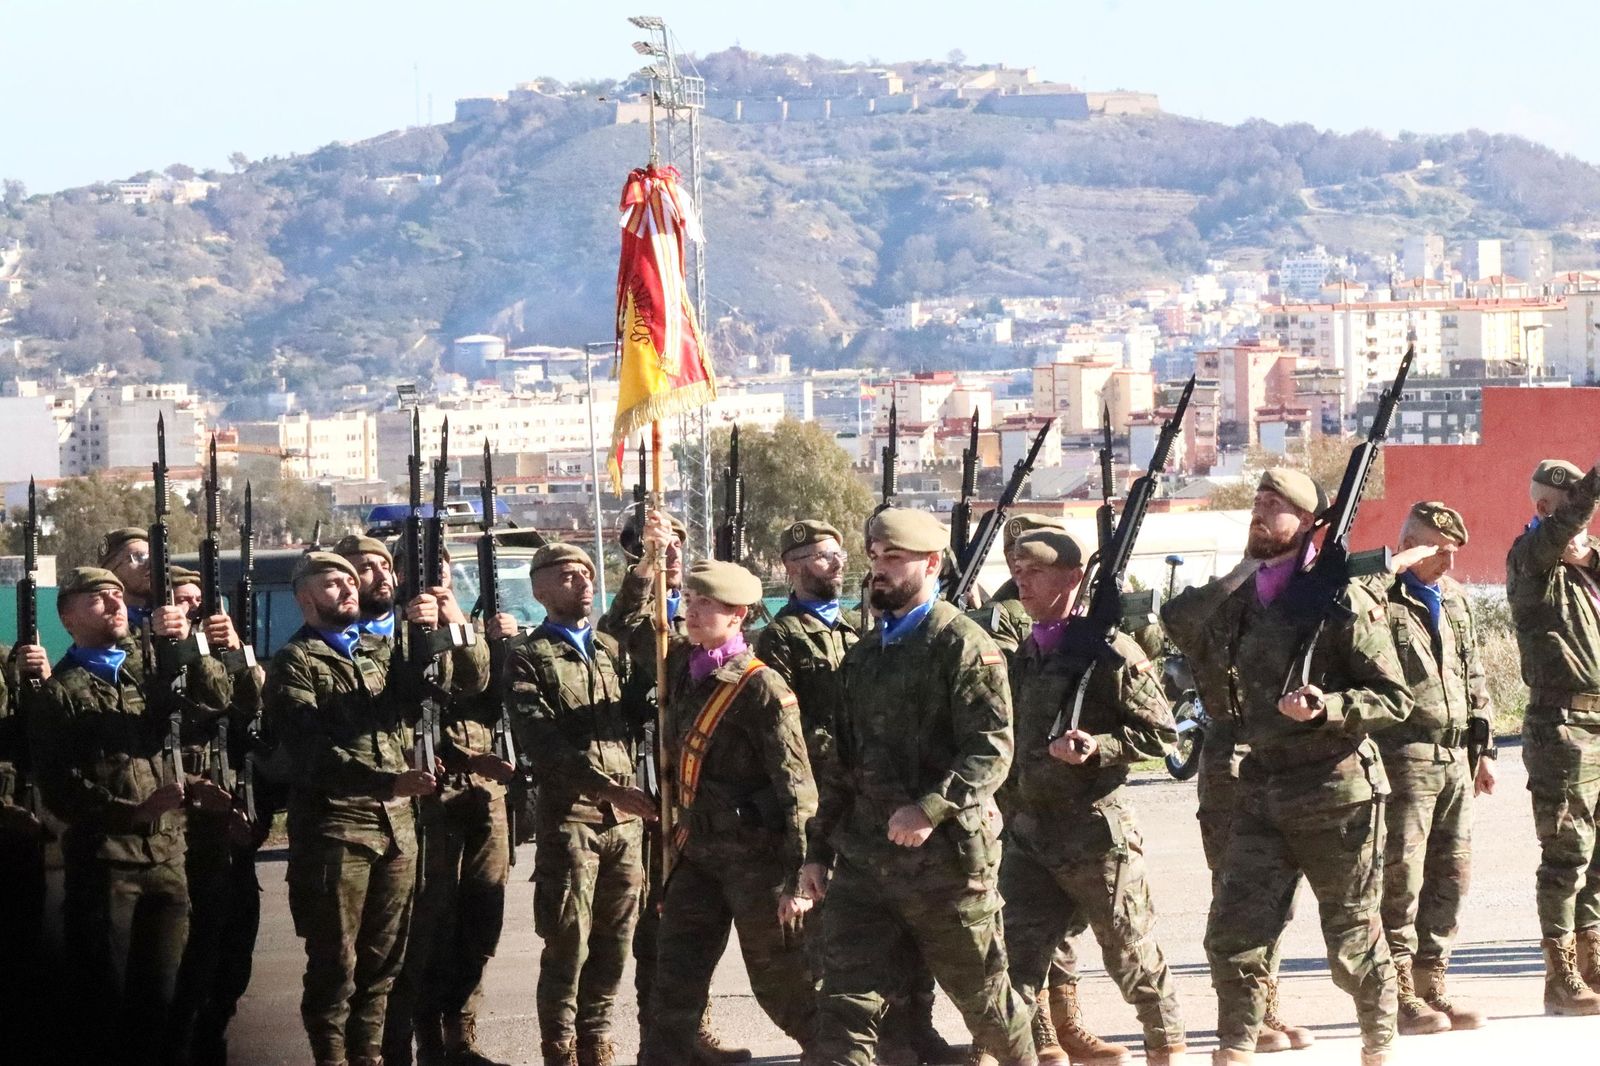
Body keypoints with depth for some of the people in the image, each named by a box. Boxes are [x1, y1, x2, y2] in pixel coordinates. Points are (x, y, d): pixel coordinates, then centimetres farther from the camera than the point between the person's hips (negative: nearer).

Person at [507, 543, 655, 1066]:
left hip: (626, 816, 5)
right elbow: (540, 742, -12)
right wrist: (605, 786, -20)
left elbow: (640, 712, 11)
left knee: (614, 943, 8)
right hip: (569, 816, -5)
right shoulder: (529, 658, -1)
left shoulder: (611, 649, 18)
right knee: (568, 944, -3)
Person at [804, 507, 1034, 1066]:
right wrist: (818, 850, 16)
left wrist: (930, 809, -27)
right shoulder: (865, 655, 16)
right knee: (845, 1003, -3)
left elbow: (990, 749, -16)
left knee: (982, 996, 9)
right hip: (864, 861, 6)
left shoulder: (963, 645, -7)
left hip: (945, 855, -6)